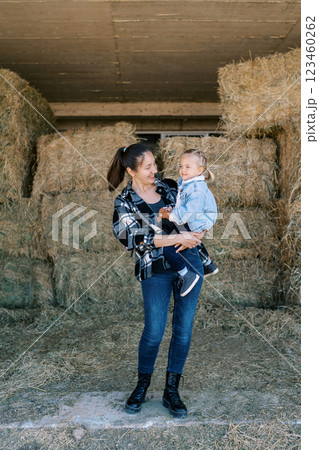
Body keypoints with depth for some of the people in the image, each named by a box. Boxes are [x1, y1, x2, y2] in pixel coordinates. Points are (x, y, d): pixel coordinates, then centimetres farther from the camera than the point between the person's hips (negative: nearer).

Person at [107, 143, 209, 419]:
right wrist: (177, 238, -20)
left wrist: (193, 236, -7)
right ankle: (142, 385, 28)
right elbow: (138, 238, -15)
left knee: (184, 329, 6)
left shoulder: (170, 187, 9)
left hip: (190, 261, 4)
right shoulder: (124, 203, -2)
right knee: (154, 332, 0)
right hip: (155, 269, -3)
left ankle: (171, 390, 23)